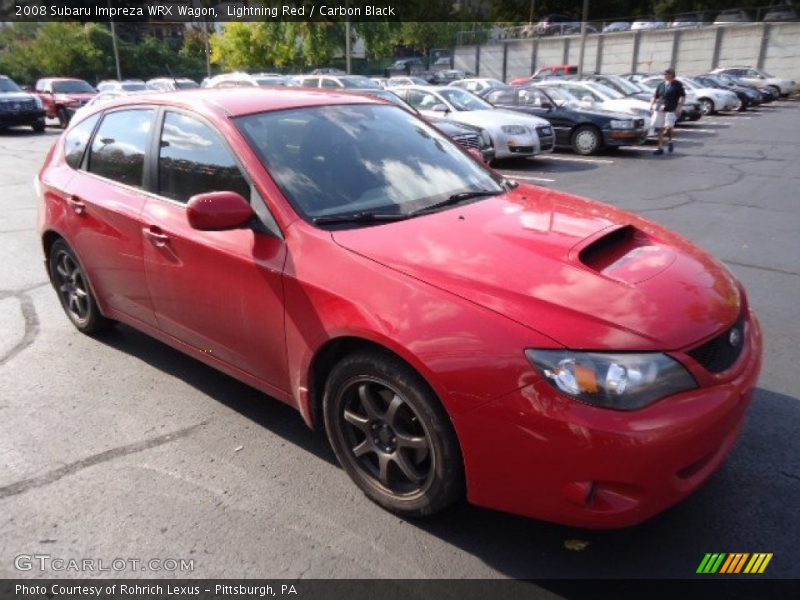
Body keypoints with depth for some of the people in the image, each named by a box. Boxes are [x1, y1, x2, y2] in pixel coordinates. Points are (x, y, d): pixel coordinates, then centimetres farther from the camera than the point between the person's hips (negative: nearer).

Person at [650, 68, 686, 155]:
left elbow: (683, 96, 2)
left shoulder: (677, 85, 2)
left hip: (671, 110, -4)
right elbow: (655, 96, 20)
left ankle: (669, 141, 9)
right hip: (660, 109, 4)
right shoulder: (661, 84, 14)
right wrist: (652, 104, 4)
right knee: (660, 129, 3)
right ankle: (660, 148, 11)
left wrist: (679, 106, -9)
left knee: (668, 126, -20)